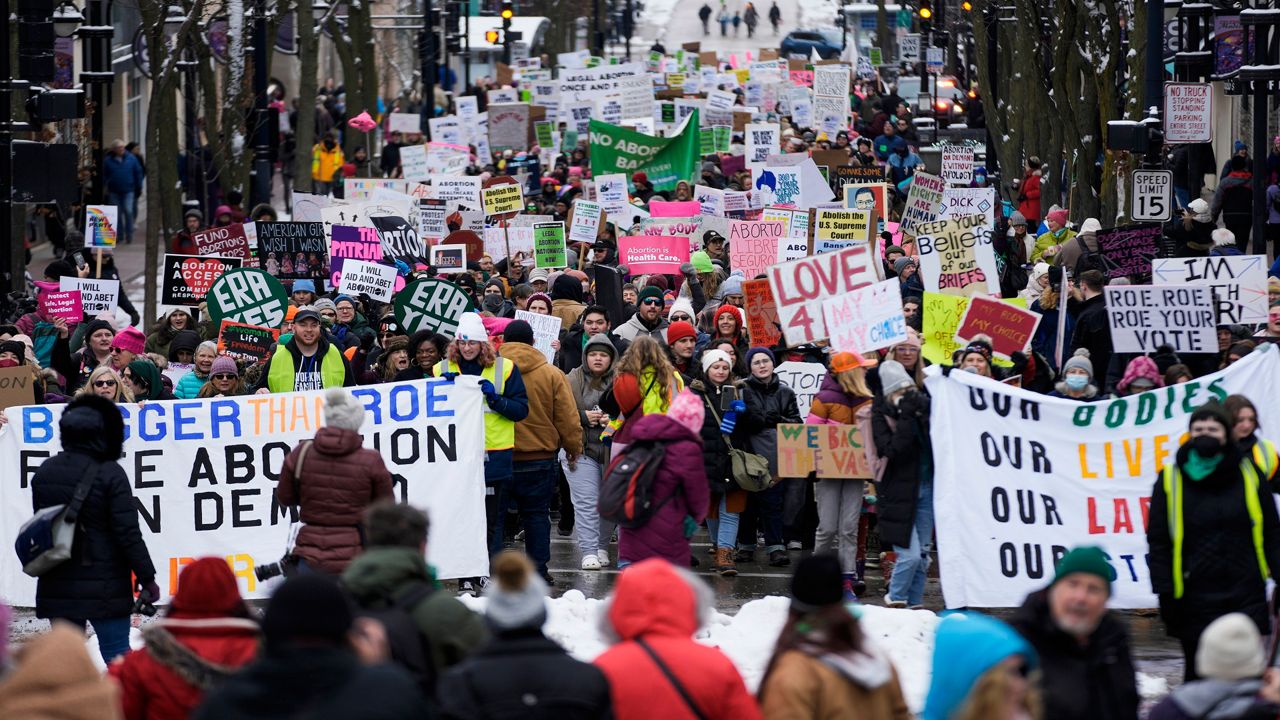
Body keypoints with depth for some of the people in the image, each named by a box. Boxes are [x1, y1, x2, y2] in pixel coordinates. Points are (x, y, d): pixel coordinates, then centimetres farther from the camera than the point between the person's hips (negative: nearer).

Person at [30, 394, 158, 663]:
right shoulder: (110, 474, -14)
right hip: (104, 585, -5)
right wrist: (147, 578, -7)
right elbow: (128, 533, -14)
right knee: (117, 653, 0)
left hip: (57, 587, 5)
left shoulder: (43, 473, 5)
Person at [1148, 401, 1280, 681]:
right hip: (1195, 602, 0)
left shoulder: (1248, 475, 5)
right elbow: (1158, 542, 3)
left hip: (1246, 596, 0)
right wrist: (1166, 594, -3)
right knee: (1199, 677, 9)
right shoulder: (1171, 480, 2)